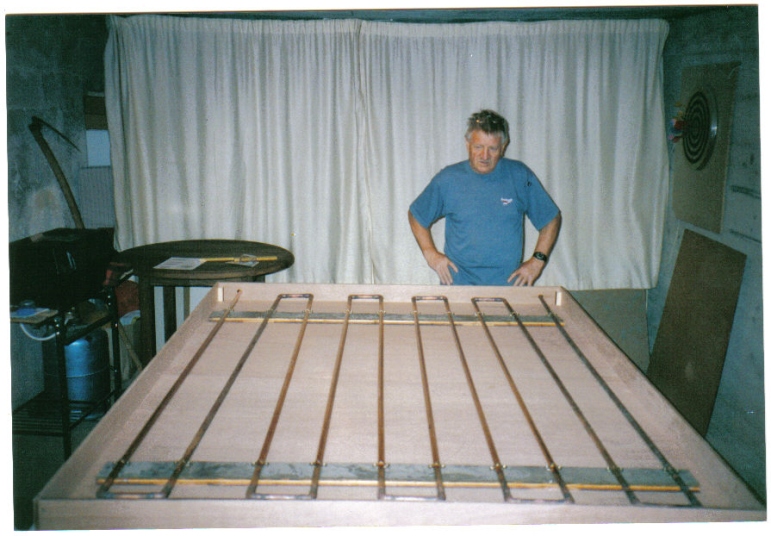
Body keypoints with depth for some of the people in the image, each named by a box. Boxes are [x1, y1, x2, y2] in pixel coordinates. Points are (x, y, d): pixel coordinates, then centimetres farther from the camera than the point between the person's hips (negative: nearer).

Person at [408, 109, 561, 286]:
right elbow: (416, 215, 16)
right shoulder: (448, 179, 3)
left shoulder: (520, 176, 3)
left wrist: (537, 260, 5)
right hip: (458, 282, 0)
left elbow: (552, 219, 13)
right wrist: (431, 253, 6)